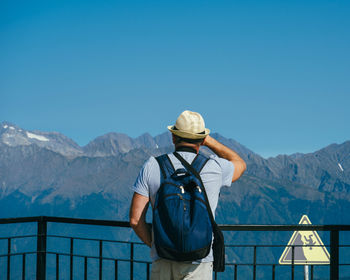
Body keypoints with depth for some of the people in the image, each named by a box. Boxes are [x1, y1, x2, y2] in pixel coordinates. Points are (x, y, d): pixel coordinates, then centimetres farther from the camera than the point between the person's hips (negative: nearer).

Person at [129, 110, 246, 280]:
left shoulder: (152, 166, 1)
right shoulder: (214, 168, -2)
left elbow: (135, 219, -1)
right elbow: (240, 164, 24)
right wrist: (209, 141, 24)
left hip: (162, 261, 2)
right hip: (198, 264, -2)